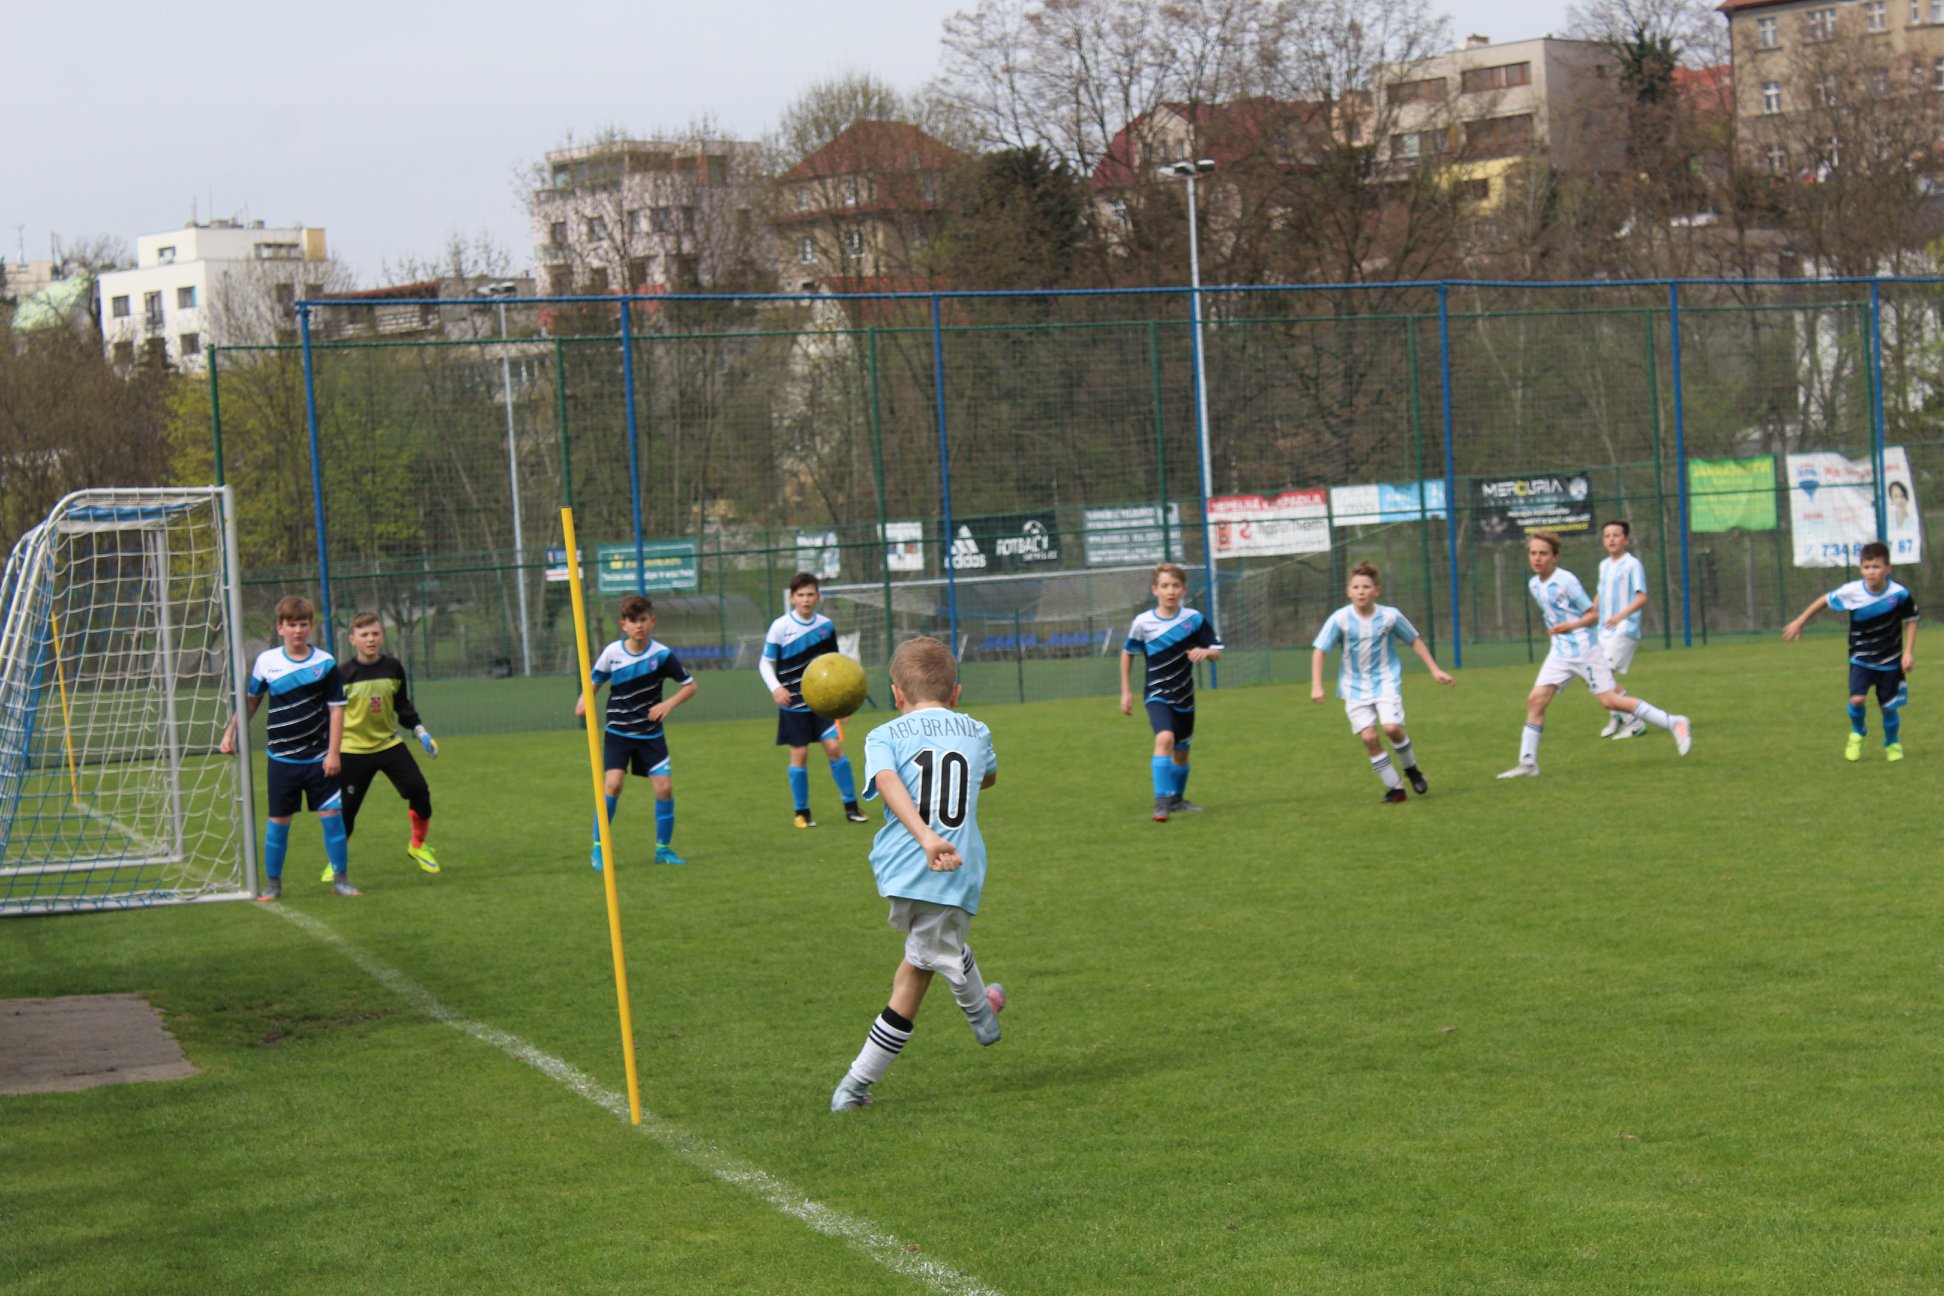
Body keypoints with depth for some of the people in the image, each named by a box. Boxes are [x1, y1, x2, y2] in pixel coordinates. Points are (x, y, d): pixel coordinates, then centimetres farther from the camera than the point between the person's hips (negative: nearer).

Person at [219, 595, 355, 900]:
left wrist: (334, 752, -7)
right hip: (282, 759, 1)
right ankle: (272, 883, 15)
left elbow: (336, 708, -2)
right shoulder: (266, 662, -1)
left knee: (332, 815, -2)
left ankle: (341, 879, 9)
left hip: (320, 757, -1)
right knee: (278, 821, 3)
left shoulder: (325, 663, -4)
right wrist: (230, 733, 10)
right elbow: (251, 700, 14)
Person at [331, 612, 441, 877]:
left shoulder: (394, 668, 1)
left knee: (418, 790, -8)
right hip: (354, 750, -3)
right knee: (346, 808, -3)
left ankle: (418, 846, 12)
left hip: (390, 744, 3)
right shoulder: (343, 675, -10)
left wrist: (421, 732, 6)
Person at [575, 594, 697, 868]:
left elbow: (690, 686, 1)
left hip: (651, 734, 1)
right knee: (613, 783, -17)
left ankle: (663, 848, 12)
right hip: (617, 732, -1)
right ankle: (597, 849, -6)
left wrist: (669, 704, -16)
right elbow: (595, 681, 6)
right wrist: (584, 700, -14)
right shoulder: (612, 653, -7)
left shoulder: (662, 655, -8)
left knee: (665, 787, -6)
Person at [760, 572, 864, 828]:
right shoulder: (780, 627, -7)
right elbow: (766, 663, -1)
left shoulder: (825, 625, 3)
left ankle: (851, 806, 3)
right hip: (794, 702, -2)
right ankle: (801, 812, 13)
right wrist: (776, 688, -18)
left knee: (834, 747, -6)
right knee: (799, 754, 0)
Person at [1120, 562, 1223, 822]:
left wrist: (1205, 652, -24)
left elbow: (1216, 651, 0)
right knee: (1165, 738, -27)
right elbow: (1127, 653, 8)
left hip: (1184, 697, 4)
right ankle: (1161, 803, -30)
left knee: (1181, 750, 15)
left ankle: (1177, 799, 39)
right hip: (1157, 695, -4)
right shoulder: (1143, 622, -7)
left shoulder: (1194, 619, -4)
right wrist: (1125, 691, 8)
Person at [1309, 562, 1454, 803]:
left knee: (1392, 727, -22)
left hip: (1386, 681, -1)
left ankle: (1411, 769, 8)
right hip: (1355, 686, 1)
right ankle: (1394, 788, 4)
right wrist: (1316, 685, -17)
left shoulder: (1390, 616, -9)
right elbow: (1320, 651, -8)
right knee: (1368, 736, -12)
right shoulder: (1340, 619, -13)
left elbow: (1414, 641, 7)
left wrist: (1435, 670, 9)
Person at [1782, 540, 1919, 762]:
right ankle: (1857, 732, 15)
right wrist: (1799, 623, 6)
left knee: (1889, 708, 4)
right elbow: (1825, 601, 0)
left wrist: (1909, 652, -7)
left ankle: (1892, 744, 34)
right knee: (1857, 699, -18)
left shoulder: (1899, 594, -16)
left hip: (1890, 661, 0)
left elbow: (1910, 620, 0)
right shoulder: (1851, 592, -16)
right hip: (1861, 658, 0)